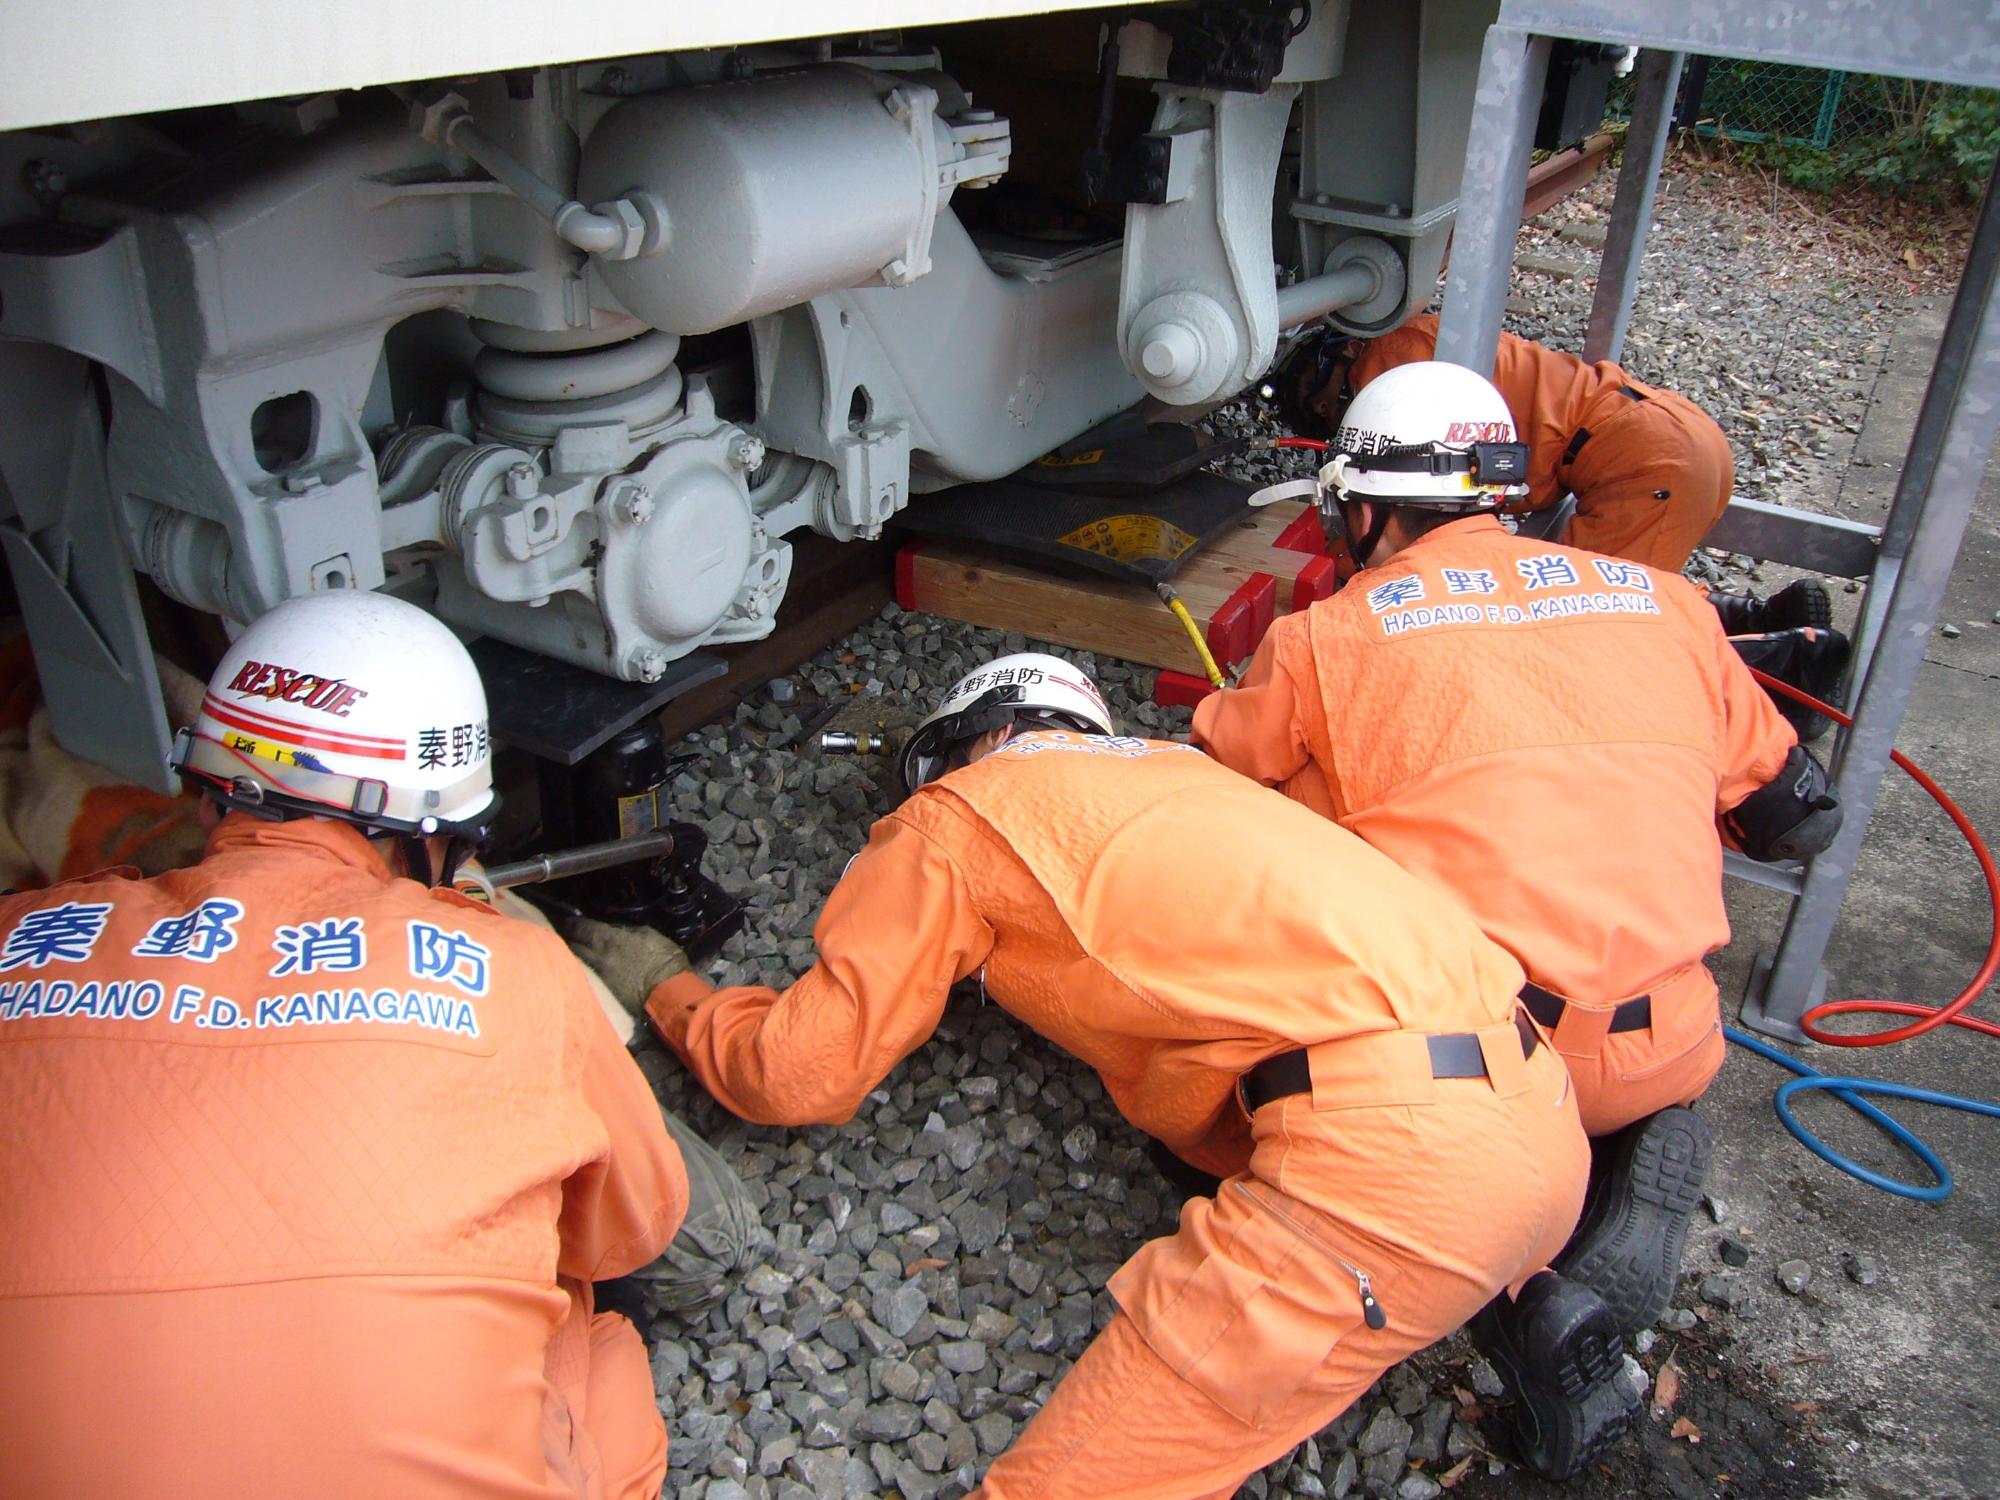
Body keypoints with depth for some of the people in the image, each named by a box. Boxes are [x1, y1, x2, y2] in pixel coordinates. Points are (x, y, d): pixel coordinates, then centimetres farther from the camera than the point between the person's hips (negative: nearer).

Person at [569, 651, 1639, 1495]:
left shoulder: (962, 810, 9)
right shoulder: (1172, 768, 29)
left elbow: (801, 1076, 12)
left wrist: (663, 987, 30)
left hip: (1394, 1157, -8)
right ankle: (1513, 1305, 18)